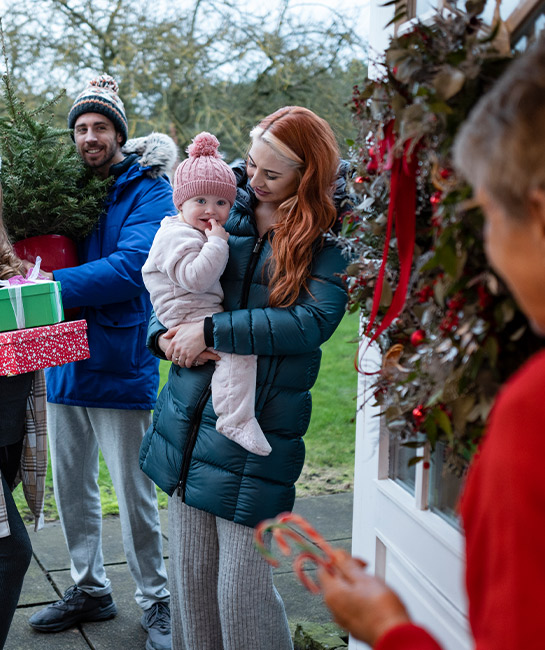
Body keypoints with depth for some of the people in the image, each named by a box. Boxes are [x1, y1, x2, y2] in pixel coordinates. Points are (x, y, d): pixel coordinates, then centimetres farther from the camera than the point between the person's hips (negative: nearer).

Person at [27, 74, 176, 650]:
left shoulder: (148, 190, -7)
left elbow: (130, 267, -21)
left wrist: (49, 285, -26)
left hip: (120, 368, -5)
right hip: (64, 363, 6)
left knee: (135, 495, 3)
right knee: (72, 488, 15)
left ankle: (154, 601, 21)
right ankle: (88, 589, 33)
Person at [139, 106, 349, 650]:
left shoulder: (329, 238, -6)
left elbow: (314, 322, -20)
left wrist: (213, 330, -19)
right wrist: (163, 333, -2)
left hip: (257, 428, -5)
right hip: (189, 415, 5)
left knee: (241, 588, 0)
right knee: (189, 571, 15)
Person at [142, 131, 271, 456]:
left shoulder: (201, 234, 20)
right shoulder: (178, 237, -14)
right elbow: (195, 278, -28)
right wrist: (217, 242, -24)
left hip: (208, 314, 11)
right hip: (188, 318, -11)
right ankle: (237, 420, -31)